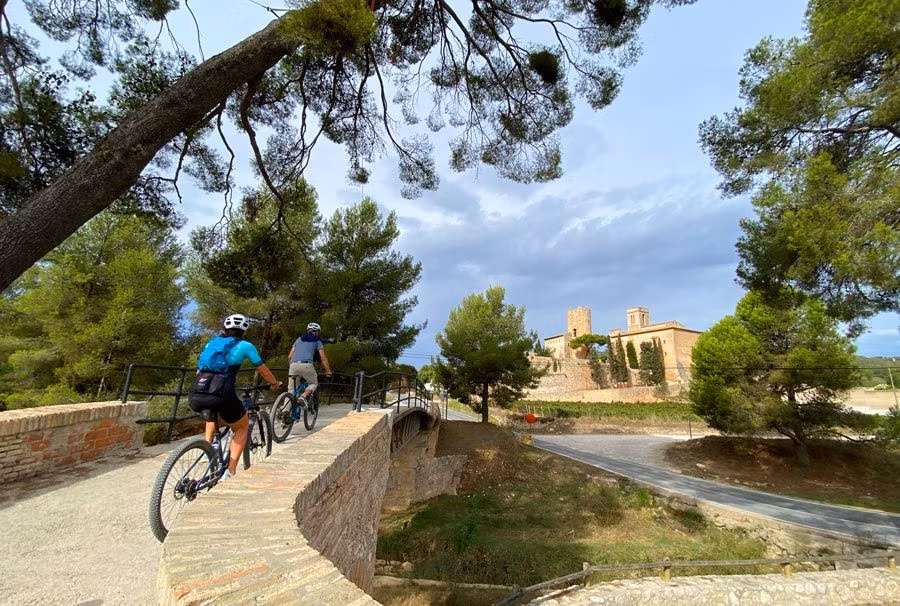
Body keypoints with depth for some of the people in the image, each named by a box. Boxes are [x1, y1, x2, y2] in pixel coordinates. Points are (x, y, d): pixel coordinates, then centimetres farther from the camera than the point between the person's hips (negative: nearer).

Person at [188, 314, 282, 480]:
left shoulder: (212, 342, 23)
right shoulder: (244, 345, 11)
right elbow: (263, 371, 21)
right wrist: (275, 383, 40)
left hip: (195, 397, 5)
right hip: (221, 396, -5)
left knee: (212, 416, 41)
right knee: (242, 427, 23)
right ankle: (230, 470, 11)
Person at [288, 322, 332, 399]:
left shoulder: (299, 339, 27)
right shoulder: (317, 340, 17)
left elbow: (289, 356, 23)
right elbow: (323, 358, 12)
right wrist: (328, 371, 19)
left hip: (294, 365, 4)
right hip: (306, 365, -3)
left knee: (291, 389, 15)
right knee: (314, 384, 19)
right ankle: (303, 396, -8)